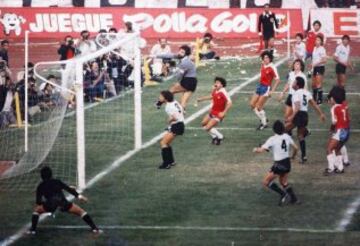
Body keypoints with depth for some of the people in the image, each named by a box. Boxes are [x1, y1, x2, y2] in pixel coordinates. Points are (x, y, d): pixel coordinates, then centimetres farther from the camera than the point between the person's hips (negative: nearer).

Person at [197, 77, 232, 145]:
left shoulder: (223, 92, -26)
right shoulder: (215, 90, -2)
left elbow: (229, 103, -32)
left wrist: (223, 113, -34)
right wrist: (201, 99, 30)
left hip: (218, 114, -9)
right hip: (212, 112, 9)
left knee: (207, 128, -13)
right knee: (204, 123, 19)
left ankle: (219, 136, 10)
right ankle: (214, 136, 33)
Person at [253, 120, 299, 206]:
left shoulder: (272, 139, -14)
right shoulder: (287, 137, 1)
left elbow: (262, 150, -19)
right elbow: (295, 148, 7)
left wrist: (256, 149, 4)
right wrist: (293, 156, 27)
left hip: (279, 165, -7)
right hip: (287, 163, 7)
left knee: (266, 182, 3)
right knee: (283, 182, 27)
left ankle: (283, 194, -6)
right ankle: (294, 199, 25)